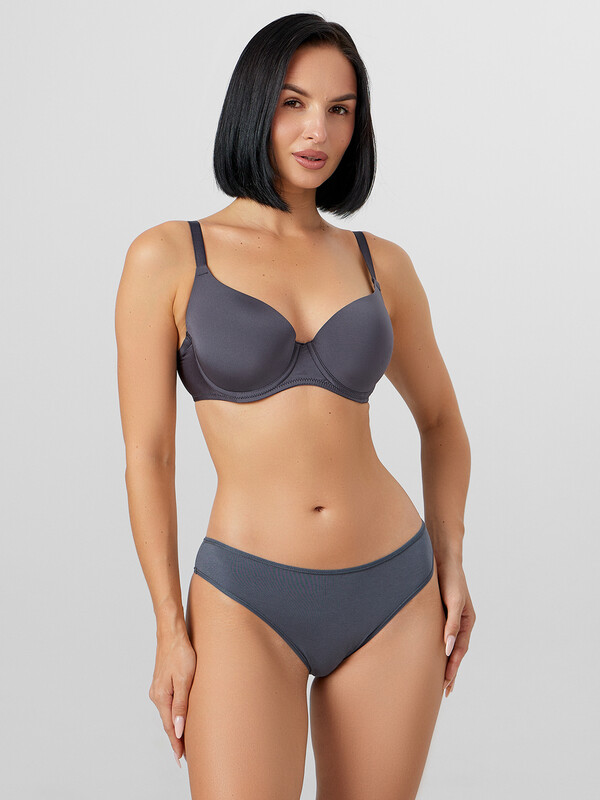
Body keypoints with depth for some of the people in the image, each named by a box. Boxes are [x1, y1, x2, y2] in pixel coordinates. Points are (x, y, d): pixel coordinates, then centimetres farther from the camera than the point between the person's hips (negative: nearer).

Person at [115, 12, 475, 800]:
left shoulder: (381, 265, 5)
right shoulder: (168, 257, -3)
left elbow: (442, 423, 18)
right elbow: (147, 455, -3)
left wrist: (450, 564, 6)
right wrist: (171, 630, -5)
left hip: (394, 595, 3)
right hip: (250, 604, -3)